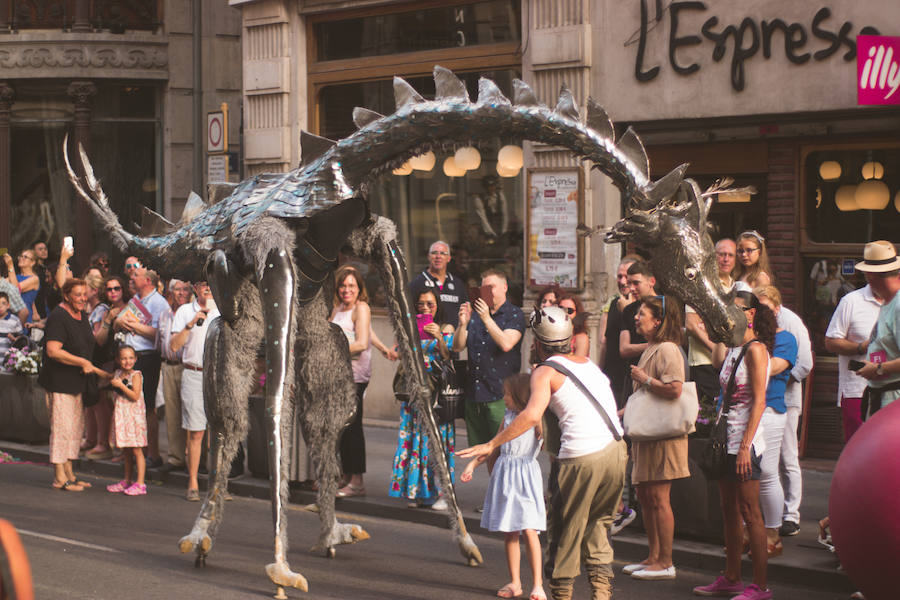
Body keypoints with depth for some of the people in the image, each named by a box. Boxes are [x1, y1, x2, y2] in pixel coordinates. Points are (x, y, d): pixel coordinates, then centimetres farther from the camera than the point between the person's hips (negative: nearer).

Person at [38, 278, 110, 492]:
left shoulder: (81, 316, 12)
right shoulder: (58, 317, -16)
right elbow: (53, 351, -23)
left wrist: (90, 367, 10)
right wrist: (83, 362, -18)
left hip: (76, 381, 9)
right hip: (59, 381, -9)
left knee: (77, 426, 13)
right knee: (62, 427, -7)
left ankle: (69, 473, 22)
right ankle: (59, 477, -2)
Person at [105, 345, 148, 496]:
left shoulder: (136, 375, -9)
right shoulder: (117, 374, 10)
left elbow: (135, 396, -17)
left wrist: (121, 385, -18)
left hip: (133, 416, -7)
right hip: (120, 416, 7)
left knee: (136, 450, -6)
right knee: (126, 451, 14)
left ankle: (140, 483, -6)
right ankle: (127, 481, 21)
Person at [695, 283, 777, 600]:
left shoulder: (755, 349, -13)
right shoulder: (734, 348, 12)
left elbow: (759, 402, -18)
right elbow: (718, 361, 37)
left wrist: (745, 446, -22)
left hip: (745, 441, -9)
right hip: (727, 440, 9)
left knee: (750, 514, -6)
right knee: (729, 512, 14)